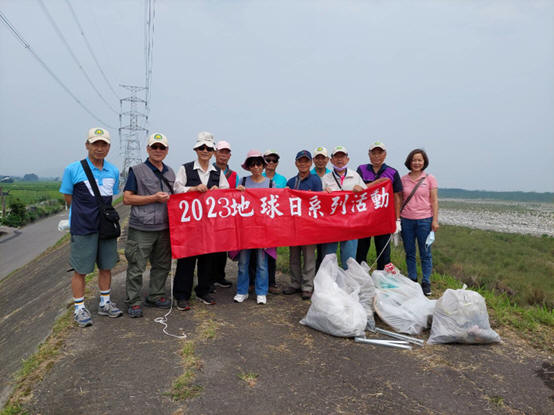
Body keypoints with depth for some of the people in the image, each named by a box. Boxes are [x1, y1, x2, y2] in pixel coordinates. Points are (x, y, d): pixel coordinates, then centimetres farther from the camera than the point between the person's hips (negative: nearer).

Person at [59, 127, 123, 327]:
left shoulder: (114, 171, 6)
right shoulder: (73, 169, -7)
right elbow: (68, 198, 1)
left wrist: (99, 211, 9)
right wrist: (84, 213, 3)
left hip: (107, 226, 5)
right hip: (83, 228, -4)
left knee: (106, 267, 13)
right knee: (80, 270, 4)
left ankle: (105, 303, 28)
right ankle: (79, 309, 19)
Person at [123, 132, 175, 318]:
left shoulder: (170, 173, 15)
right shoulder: (137, 171, -2)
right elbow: (127, 198, -7)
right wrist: (154, 198, -14)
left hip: (164, 228, 6)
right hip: (141, 229, -5)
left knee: (162, 265, 14)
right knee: (136, 267, -1)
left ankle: (155, 296, 29)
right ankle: (134, 302, 13)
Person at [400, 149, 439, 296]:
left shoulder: (429, 178, 2)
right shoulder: (403, 179, 7)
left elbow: (434, 201, 1)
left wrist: (435, 220, -5)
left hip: (424, 219, -2)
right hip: (406, 220, 2)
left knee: (425, 253, 2)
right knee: (409, 253, 9)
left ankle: (426, 283, 13)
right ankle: (412, 280, 21)